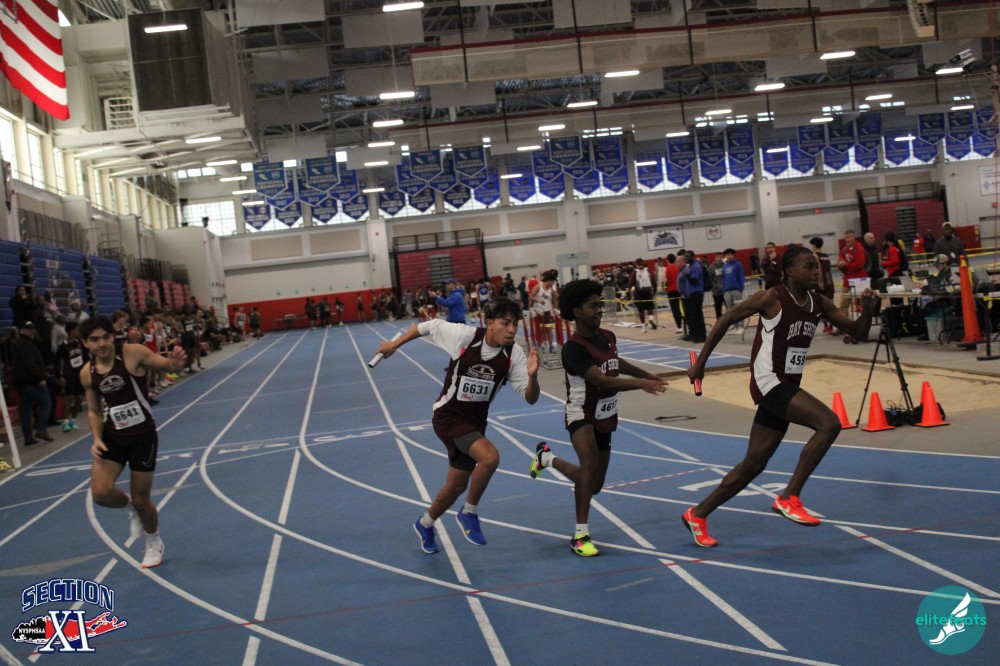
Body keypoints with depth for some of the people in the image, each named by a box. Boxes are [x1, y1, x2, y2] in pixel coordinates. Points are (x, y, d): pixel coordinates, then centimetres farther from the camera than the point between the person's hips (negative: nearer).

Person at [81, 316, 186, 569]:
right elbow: (94, 410, 10)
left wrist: (175, 363, -37)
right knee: (101, 492, -16)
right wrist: (97, 439, -6)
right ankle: (130, 506, 20)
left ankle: (154, 544, 35)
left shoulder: (132, 353, -16)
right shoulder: (87, 373, -2)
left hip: (142, 435, -3)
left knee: (141, 500, 5)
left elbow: (165, 364, -12)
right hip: (112, 437, 3)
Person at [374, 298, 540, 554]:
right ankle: (469, 513, -5)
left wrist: (532, 376, -37)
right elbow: (428, 326, -5)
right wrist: (395, 344, 4)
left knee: (457, 485, 16)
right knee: (490, 457, -29)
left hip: (475, 421, 5)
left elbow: (531, 398, -16)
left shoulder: (514, 355, -15)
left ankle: (425, 524, 45)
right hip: (448, 415, -5)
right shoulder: (464, 335, -22)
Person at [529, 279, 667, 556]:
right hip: (581, 415, -7)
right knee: (591, 463, -35)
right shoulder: (574, 347, -22)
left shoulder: (608, 337, 2)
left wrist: (648, 375, 27)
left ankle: (547, 457, 40)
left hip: (605, 417, 7)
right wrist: (641, 384, -37)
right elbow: (602, 381, -32)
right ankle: (581, 536, -24)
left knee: (595, 484, 15)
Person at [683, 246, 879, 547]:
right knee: (829, 423, -24)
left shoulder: (819, 303, 6)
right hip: (768, 381, -8)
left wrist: (866, 310, -12)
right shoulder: (772, 298, -14)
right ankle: (789, 499, -15)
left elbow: (858, 333, 10)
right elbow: (726, 319, -6)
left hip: (787, 387, 8)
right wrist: (700, 362, -5)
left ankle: (697, 515, 24)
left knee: (753, 465, 11)